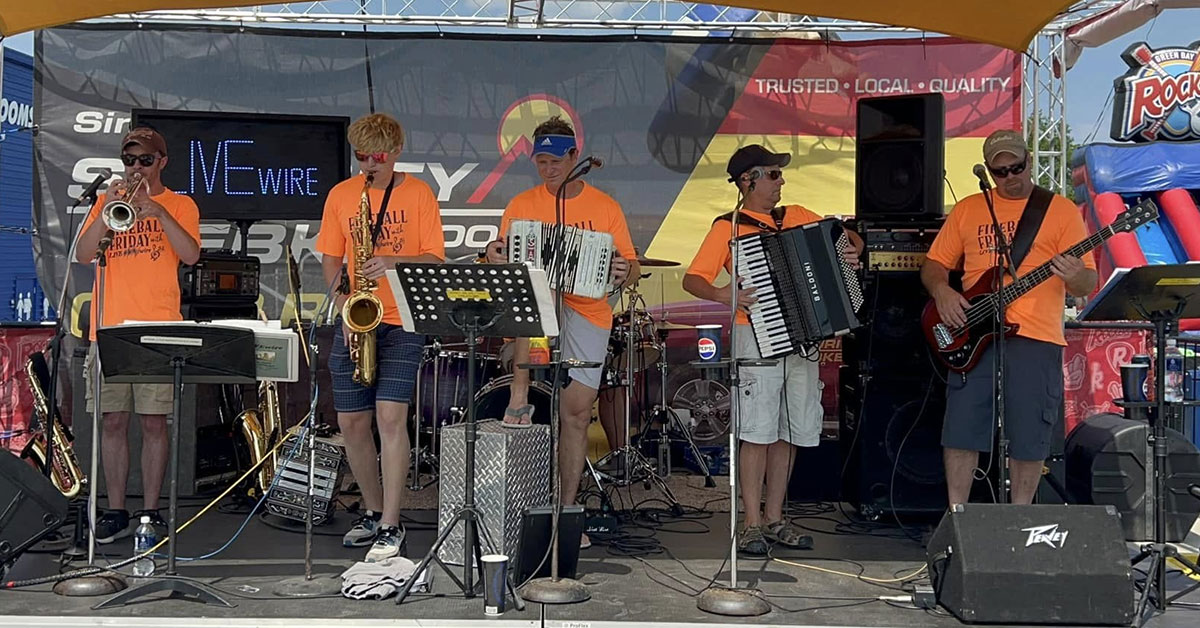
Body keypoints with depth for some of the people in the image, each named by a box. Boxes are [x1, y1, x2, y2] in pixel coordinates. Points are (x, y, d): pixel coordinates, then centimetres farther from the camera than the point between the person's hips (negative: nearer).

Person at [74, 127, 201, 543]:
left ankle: (150, 511, 8)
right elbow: (83, 256, 3)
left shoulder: (179, 205, 9)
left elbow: (190, 255, -8)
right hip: (109, 330, 2)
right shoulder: (106, 201, 15)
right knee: (112, 422, 4)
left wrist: (158, 212, -16)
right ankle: (115, 512, 12)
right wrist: (107, 211, -9)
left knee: (154, 423, -1)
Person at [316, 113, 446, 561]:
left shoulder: (418, 193, 1)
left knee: (390, 416, -15)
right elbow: (330, 259, 12)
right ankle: (373, 511, 25)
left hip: (403, 321, -4)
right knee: (352, 422, 5)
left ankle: (391, 527, -7)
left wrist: (393, 261, -21)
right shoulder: (340, 195, 9)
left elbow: (435, 259, -3)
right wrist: (343, 302, -5)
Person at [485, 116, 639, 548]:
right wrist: (496, 258, -21)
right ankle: (519, 398, -30)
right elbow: (504, 262, 2)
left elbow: (630, 269, 6)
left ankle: (568, 508, 10)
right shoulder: (521, 206, 6)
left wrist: (624, 272, -18)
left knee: (576, 411, 1)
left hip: (589, 313, 1)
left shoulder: (604, 208, 6)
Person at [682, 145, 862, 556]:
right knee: (757, 432, -7)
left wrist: (851, 253, 1)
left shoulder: (797, 217, 16)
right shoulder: (728, 228, 0)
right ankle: (752, 524, 1)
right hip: (758, 336, -5)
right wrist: (723, 296, -25)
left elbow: (848, 238, 23)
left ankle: (774, 518, 18)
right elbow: (692, 279, -6)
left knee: (790, 432, 8)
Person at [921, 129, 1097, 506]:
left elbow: (1088, 284, 1)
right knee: (961, 429, 2)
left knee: (1029, 436, 3)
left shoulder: (1061, 211, 6)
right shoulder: (967, 209, 13)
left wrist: (1075, 277, -23)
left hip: (1036, 338, -2)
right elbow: (934, 264, 15)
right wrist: (941, 290, -7)